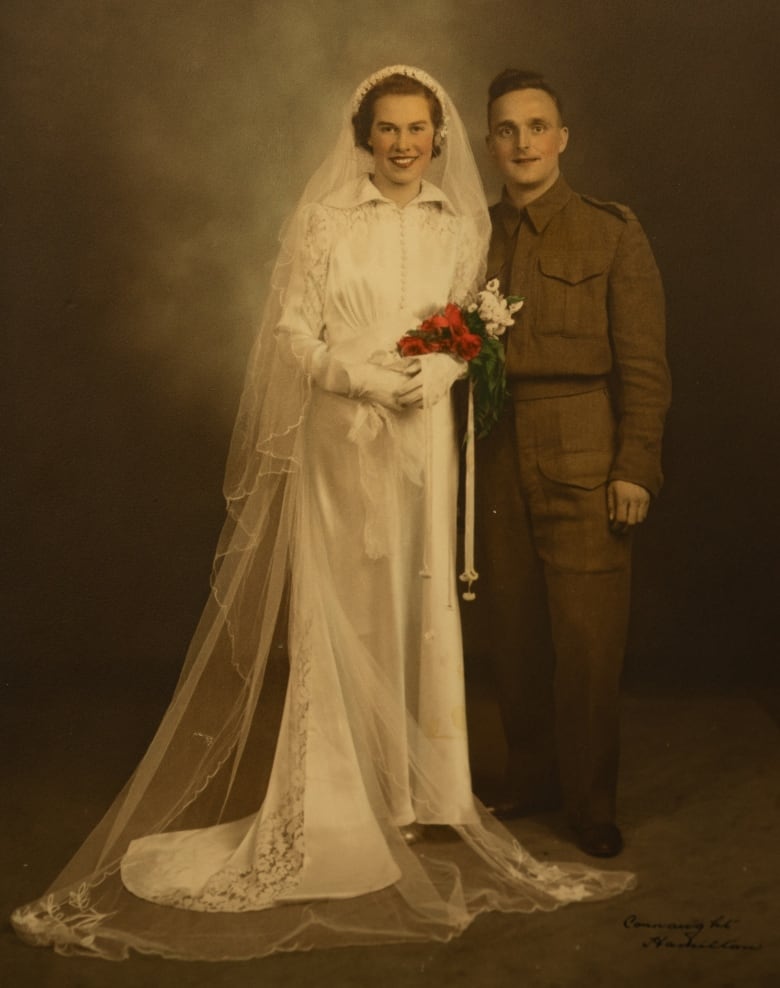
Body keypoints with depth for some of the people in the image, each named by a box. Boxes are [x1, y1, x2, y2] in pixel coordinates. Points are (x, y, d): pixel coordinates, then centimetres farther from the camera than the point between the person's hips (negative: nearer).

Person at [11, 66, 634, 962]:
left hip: (421, 439, 3)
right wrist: (364, 377, -16)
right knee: (335, 612, 1)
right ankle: (335, 804, 13)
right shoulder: (325, 220, -1)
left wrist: (437, 373, -11)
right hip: (338, 440, -3)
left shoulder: (461, 225, 9)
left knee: (417, 607, 5)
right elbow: (293, 332, -2)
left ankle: (415, 791, 18)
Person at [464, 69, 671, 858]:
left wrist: (636, 467, -9)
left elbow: (643, 362, -2)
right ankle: (530, 778, 27)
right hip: (497, 464, 3)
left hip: (583, 465, -3)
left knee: (586, 639, -1)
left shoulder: (610, 232, 3)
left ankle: (590, 801, 15)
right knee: (513, 633, 9)